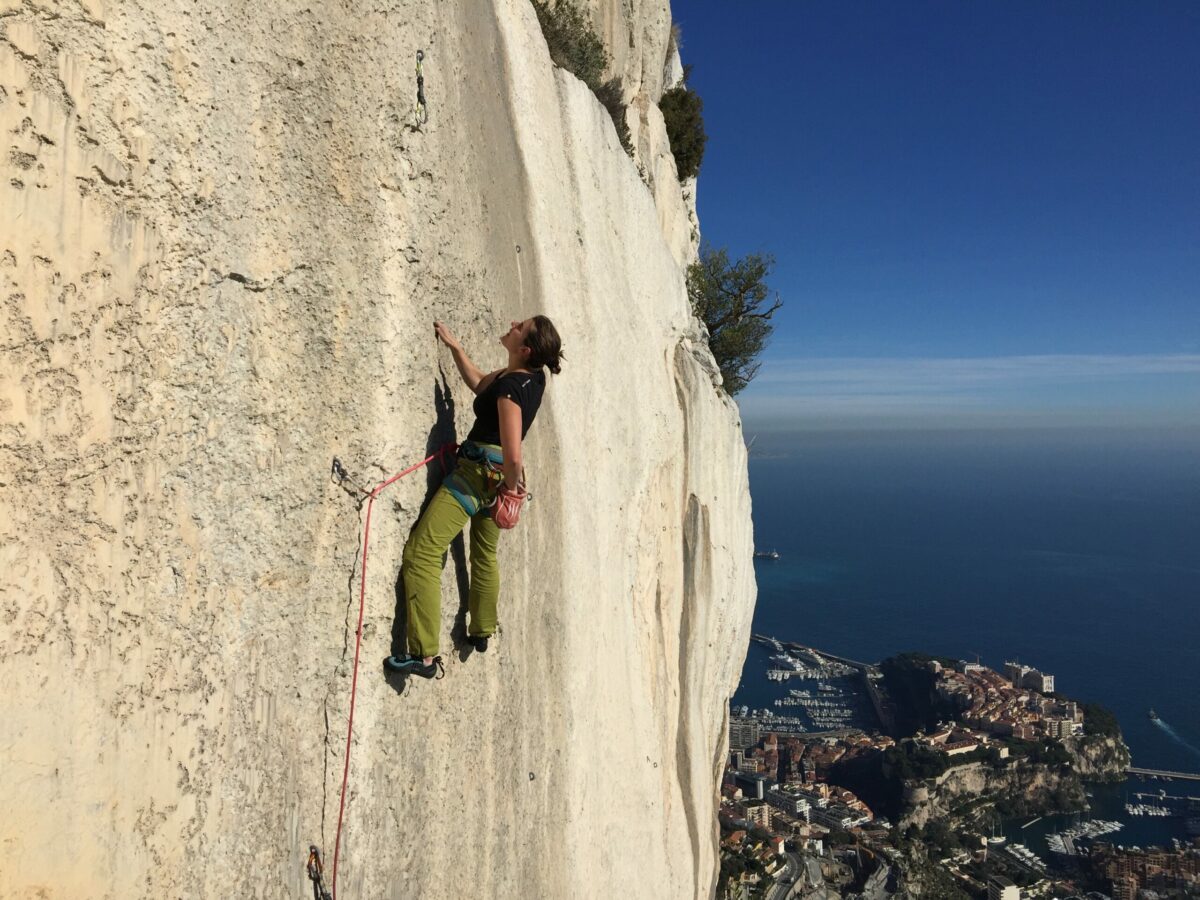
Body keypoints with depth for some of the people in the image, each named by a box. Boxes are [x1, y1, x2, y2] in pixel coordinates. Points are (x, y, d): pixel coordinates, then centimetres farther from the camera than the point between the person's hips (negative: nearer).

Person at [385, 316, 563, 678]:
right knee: (485, 554, 27)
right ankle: (482, 632, 45)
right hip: (498, 477, 10)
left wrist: (511, 483, -11)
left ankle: (425, 656, -10)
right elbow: (480, 384, 18)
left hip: (479, 472, -10)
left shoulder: (511, 387, -24)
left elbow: (513, 456, -30)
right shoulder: (534, 375, 2)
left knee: (421, 551, -9)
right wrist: (454, 346, 13)